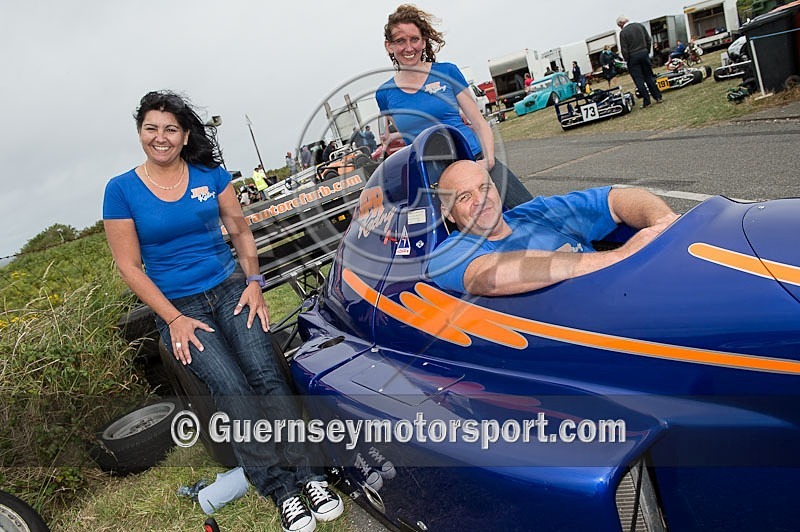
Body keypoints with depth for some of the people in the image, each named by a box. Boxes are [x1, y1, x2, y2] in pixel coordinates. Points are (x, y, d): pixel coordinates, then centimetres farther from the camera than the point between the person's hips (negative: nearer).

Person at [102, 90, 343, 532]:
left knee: (266, 375, -19)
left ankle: (307, 473, -16)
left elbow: (240, 231, 12)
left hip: (230, 288, 2)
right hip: (177, 305, -2)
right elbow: (129, 265, -2)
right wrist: (174, 320, -9)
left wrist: (254, 283, 0)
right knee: (231, 388, -20)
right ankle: (281, 489, -16)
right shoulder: (121, 190, -1)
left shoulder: (210, 174, 5)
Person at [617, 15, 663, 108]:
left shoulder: (623, 32, -13)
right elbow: (649, 40, 8)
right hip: (644, 53, 6)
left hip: (633, 57, -5)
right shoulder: (639, 26, 5)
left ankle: (646, 102, 2)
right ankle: (658, 97, 17)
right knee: (649, 76, 15)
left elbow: (624, 50, -14)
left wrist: (627, 60, -2)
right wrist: (647, 51, 16)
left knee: (639, 80, 1)